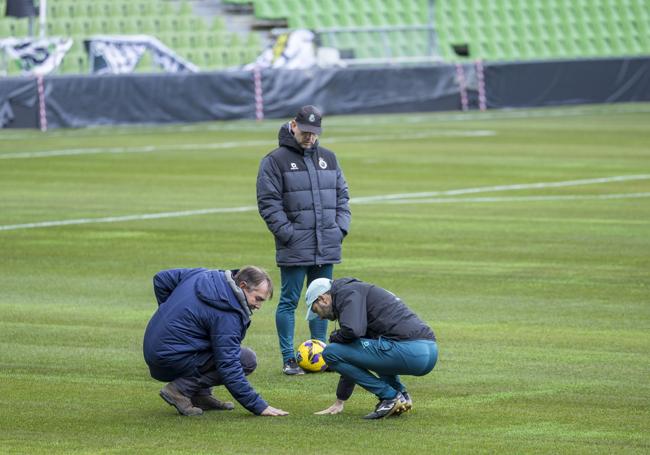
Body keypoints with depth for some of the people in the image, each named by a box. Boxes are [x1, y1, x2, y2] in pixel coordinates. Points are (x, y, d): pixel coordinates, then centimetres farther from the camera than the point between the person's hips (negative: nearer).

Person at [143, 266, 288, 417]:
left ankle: (201, 395, 14)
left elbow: (161, 279, 17)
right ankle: (180, 389, -10)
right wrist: (259, 406, -19)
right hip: (171, 362, -9)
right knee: (247, 359, -13)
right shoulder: (227, 315, -20)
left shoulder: (202, 275, 5)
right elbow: (229, 367, -22)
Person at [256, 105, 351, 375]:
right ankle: (288, 359, 3)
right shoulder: (276, 160, -4)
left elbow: (342, 195, 19)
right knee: (289, 302, -1)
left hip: (327, 248, 5)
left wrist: (341, 228, 5)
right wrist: (289, 234, -15)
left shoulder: (328, 158, 13)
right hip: (295, 248, -5)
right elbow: (268, 203, -9)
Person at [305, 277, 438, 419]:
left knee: (331, 353, -3)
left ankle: (390, 397, -2)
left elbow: (352, 331, -19)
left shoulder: (346, 292, 2)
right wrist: (339, 402, 41)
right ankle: (401, 395, 16)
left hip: (409, 351, -10)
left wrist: (334, 337, 5)